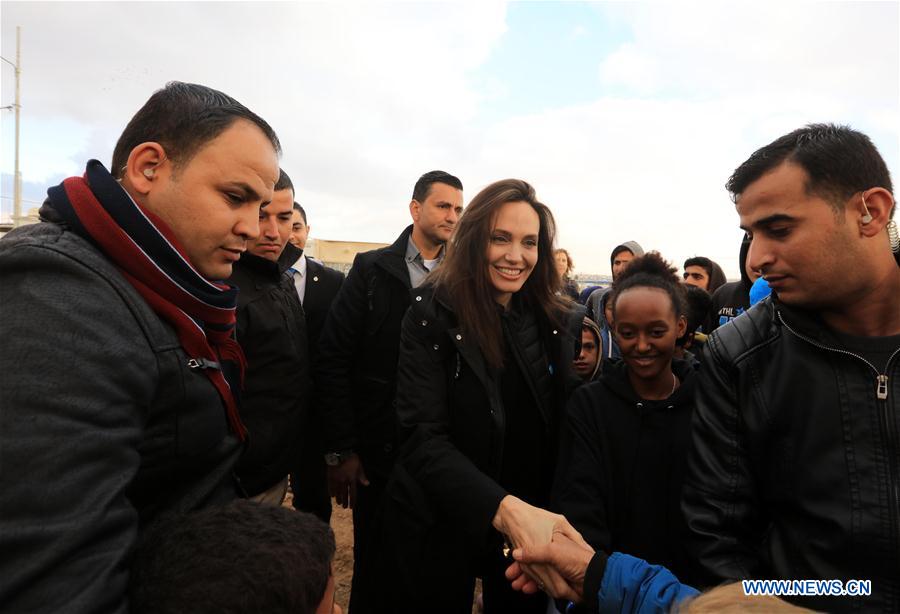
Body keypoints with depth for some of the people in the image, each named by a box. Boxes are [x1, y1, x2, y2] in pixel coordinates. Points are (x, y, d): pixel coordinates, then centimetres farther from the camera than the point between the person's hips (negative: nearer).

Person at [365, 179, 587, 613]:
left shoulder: (562, 322, -3)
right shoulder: (431, 315, -15)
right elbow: (424, 437, -22)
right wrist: (503, 508, -36)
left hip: (531, 527, 4)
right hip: (439, 526, -3)